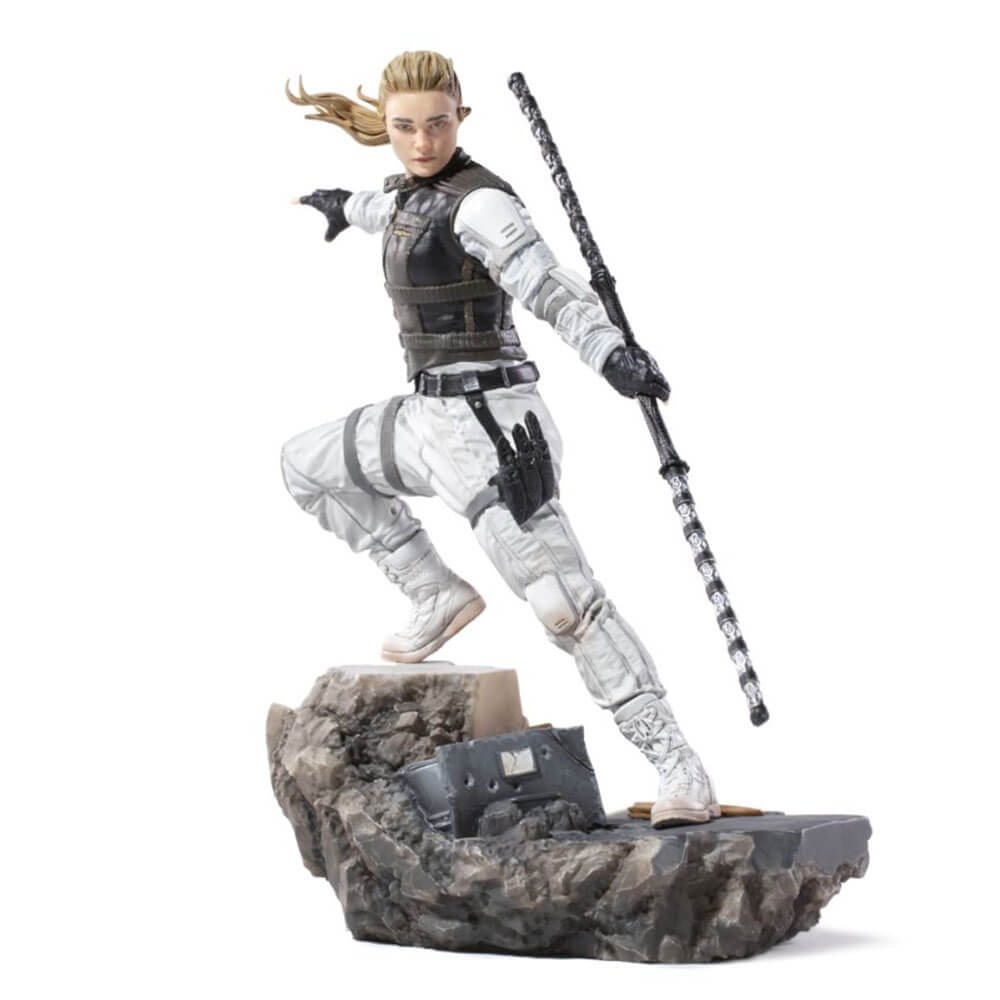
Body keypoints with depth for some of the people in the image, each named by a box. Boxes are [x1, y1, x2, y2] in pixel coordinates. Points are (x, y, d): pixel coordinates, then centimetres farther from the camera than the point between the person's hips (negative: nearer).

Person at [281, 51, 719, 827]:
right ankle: (440, 597, 18)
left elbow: (555, 291, -27)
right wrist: (349, 208, 60)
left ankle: (684, 777, -15)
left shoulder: (481, 204, -14)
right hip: (431, 418, 9)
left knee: (563, 600, -17)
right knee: (308, 464, 24)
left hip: (489, 424, -9)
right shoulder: (417, 186, 12)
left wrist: (611, 354, -46)